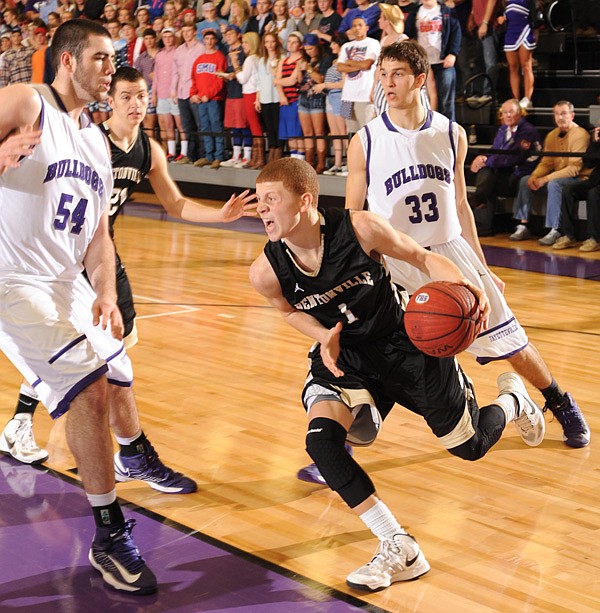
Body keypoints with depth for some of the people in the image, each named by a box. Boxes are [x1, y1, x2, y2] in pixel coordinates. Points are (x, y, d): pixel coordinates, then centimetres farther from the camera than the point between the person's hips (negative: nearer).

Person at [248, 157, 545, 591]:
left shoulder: (359, 228, -26)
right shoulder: (266, 272, -17)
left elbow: (420, 256, -11)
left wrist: (455, 280, -32)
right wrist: (324, 338, -15)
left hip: (405, 345, -2)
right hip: (343, 359, 2)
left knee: (471, 446, 10)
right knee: (321, 440, -27)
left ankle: (512, 398, 49)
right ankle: (399, 550, -18)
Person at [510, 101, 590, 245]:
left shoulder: (580, 135, -15)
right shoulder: (552, 135, 9)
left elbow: (574, 169, -21)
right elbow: (546, 163, 10)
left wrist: (546, 179, -26)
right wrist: (534, 176, -12)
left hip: (577, 178, -8)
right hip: (555, 177, 8)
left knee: (554, 184, -36)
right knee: (525, 180, -8)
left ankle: (554, 231, -33)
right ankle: (523, 226, -8)